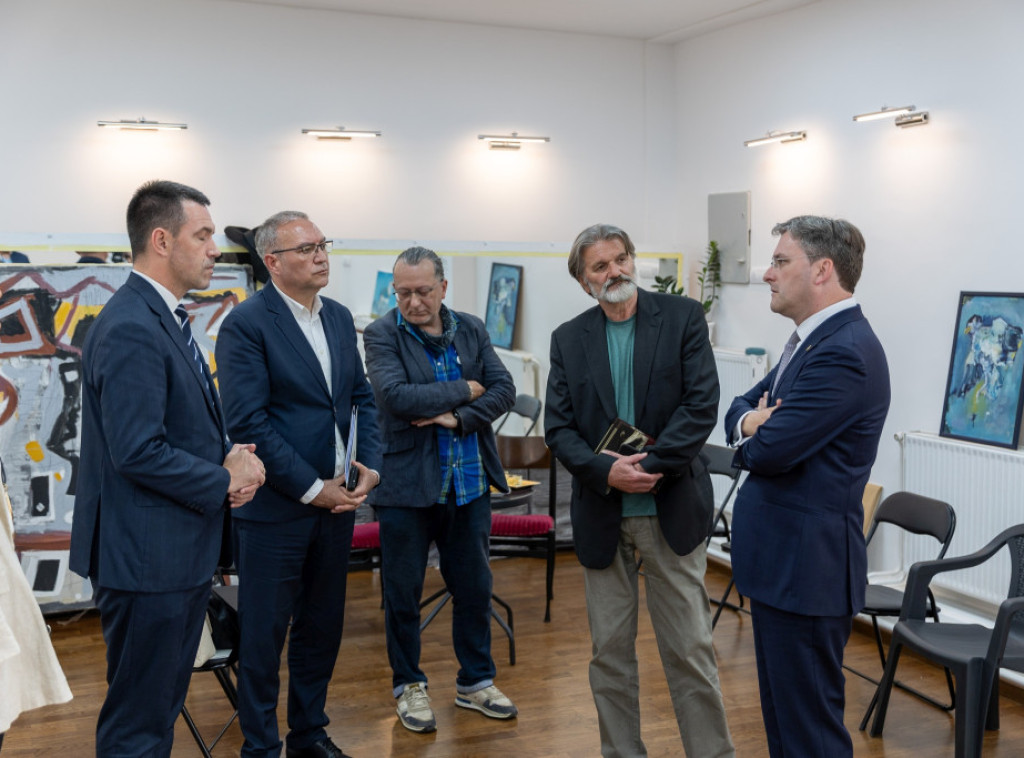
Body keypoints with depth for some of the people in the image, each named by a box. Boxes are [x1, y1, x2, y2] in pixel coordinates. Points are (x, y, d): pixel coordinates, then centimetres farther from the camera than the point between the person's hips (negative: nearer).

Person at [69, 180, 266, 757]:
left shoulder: (167, 319, 13)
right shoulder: (131, 329, -21)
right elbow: (139, 452, -26)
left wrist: (232, 456, -1)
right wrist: (224, 480, -13)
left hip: (182, 553, 10)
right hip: (148, 557, -10)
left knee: (163, 706, 22)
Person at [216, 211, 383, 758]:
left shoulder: (339, 317, 10)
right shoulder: (246, 324, -12)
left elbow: (362, 398, 13)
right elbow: (248, 421, -17)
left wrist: (370, 463, -3)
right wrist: (312, 488, -16)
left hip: (336, 499, 7)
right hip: (275, 507, -7)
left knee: (323, 626, 17)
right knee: (264, 632, 5)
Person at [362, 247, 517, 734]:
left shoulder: (471, 330, 6)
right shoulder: (382, 335, -7)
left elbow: (504, 390, 0)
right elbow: (397, 396, -20)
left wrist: (457, 418, -15)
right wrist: (463, 390, -12)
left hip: (469, 483, 4)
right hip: (407, 483, -3)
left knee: (474, 586, 13)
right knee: (403, 591, 8)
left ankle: (475, 682, 29)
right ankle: (409, 685, 26)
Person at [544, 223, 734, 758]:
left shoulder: (682, 317, -2)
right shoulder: (568, 339, 6)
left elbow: (702, 405, -10)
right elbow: (558, 428, 0)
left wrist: (648, 466, -17)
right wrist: (606, 471, -17)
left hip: (672, 509, -2)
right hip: (601, 515, 3)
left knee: (690, 650, 3)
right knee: (610, 651, 11)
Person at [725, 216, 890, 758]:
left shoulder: (845, 352, -21)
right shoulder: (813, 339, 12)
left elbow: (769, 451, -24)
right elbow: (740, 409, 16)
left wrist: (755, 431, 0)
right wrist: (754, 421, -8)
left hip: (807, 566, -10)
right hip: (780, 561, 10)